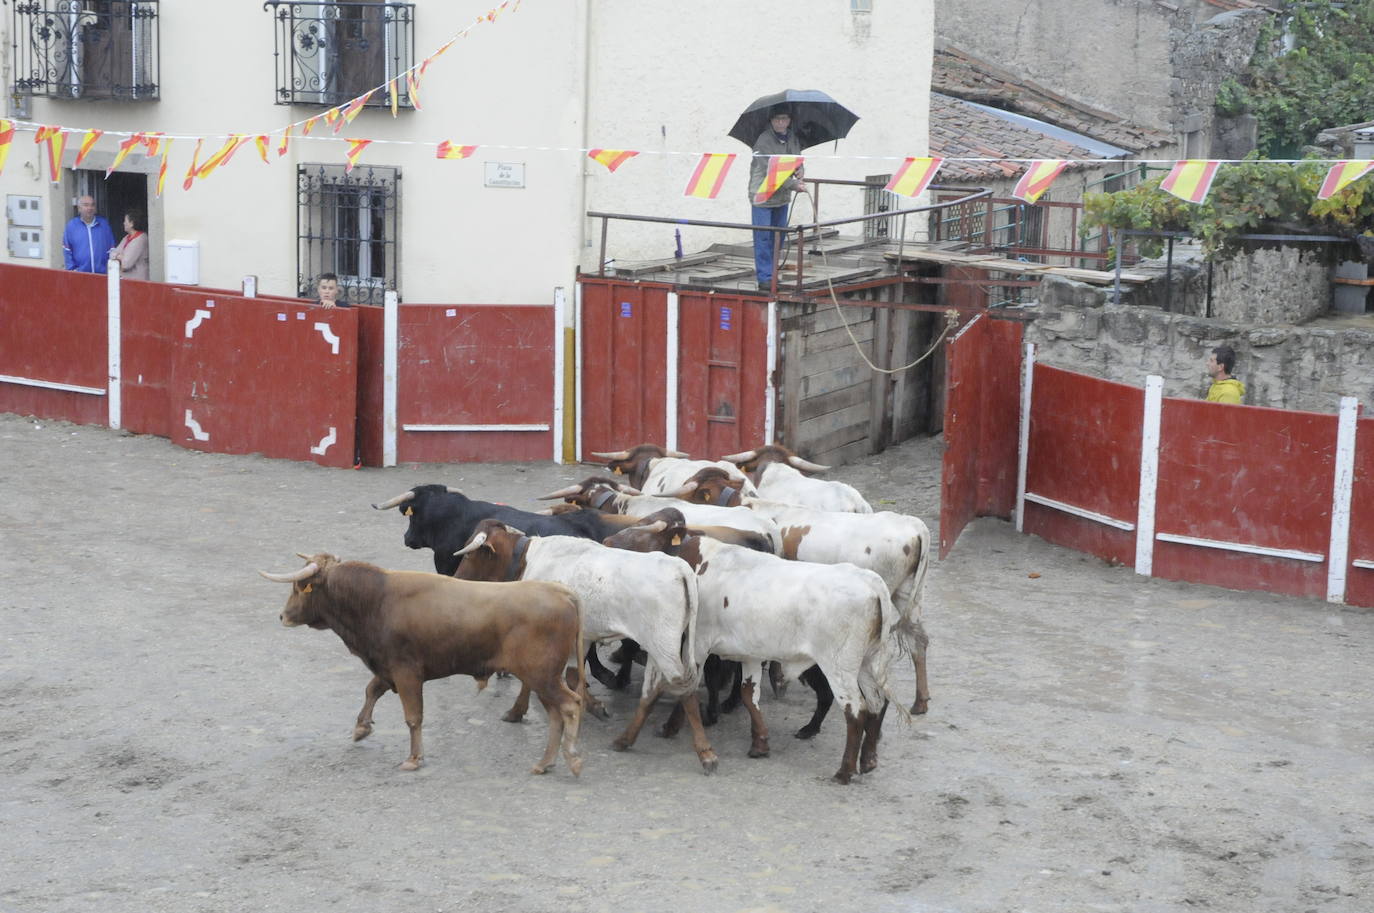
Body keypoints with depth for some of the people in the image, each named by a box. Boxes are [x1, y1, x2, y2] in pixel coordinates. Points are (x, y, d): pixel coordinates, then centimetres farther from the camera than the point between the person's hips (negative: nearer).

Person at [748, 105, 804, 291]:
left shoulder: (793, 138, 5)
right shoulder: (764, 141, -18)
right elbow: (771, 171, -21)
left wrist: (799, 170, -5)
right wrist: (793, 185, -23)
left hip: (782, 196, 7)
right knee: (763, 237, -6)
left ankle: (772, 274, 23)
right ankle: (765, 277, -3)